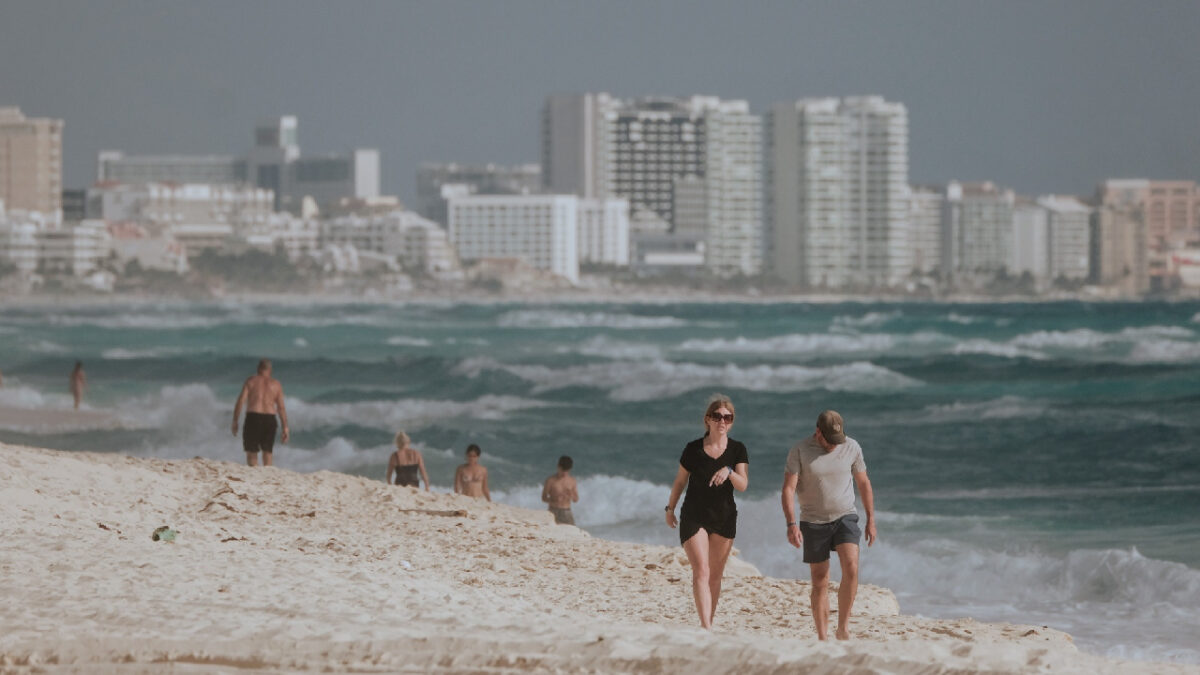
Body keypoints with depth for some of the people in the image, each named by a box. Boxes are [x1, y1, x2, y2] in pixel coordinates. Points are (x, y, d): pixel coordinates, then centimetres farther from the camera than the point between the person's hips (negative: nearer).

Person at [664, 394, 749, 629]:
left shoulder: (737, 451, -4)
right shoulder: (693, 449, -6)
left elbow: (743, 485, -16)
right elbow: (680, 481, 8)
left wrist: (729, 471, -35)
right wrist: (670, 508, 15)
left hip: (724, 518, 2)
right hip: (693, 517, -2)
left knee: (715, 575, 9)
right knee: (701, 572, -14)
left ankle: (708, 623, 21)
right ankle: (706, 629, -23)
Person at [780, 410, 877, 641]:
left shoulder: (851, 447, 0)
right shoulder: (800, 452, -7)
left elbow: (863, 483, 11)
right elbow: (788, 488, -11)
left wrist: (871, 520, 9)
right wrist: (791, 524, -22)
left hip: (845, 517, 1)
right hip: (814, 522, -1)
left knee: (851, 567, -21)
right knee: (820, 583, 1)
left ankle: (843, 627, -14)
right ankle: (822, 638, 6)